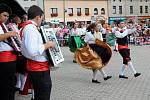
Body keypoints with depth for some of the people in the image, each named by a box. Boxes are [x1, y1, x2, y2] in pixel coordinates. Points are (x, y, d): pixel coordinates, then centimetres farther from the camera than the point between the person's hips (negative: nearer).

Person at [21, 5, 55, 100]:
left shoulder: (28, 27, 13)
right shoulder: (31, 28, -19)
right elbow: (33, 51, -31)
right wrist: (48, 44, -18)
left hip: (37, 68, 11)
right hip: (39, 68, -11)